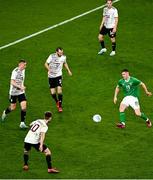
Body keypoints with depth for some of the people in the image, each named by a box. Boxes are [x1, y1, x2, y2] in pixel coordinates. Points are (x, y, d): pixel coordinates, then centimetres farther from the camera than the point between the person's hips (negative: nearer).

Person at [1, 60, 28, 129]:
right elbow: (12, 82, -25)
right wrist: (20, 87, -33)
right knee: (13, 107, 8)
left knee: (24, 106, -9)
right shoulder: (15, 71, -19)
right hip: (13, 92, -5)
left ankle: (22, 123, -5)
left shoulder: (23, 71, 5)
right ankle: (5, 113, 43)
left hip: (21, 92, 5)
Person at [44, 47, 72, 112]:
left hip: (58, 75, 1)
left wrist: (68, 70, 12)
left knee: (59, 90, -16)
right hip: (51, 76, -1)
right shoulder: (52, 56, -15)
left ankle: (60, 106, -2)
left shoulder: (63, 57, -3)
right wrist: (49, 70, -26)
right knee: (53, 93, -1)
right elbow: (46, 64, -9)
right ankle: (57, 101, 32)